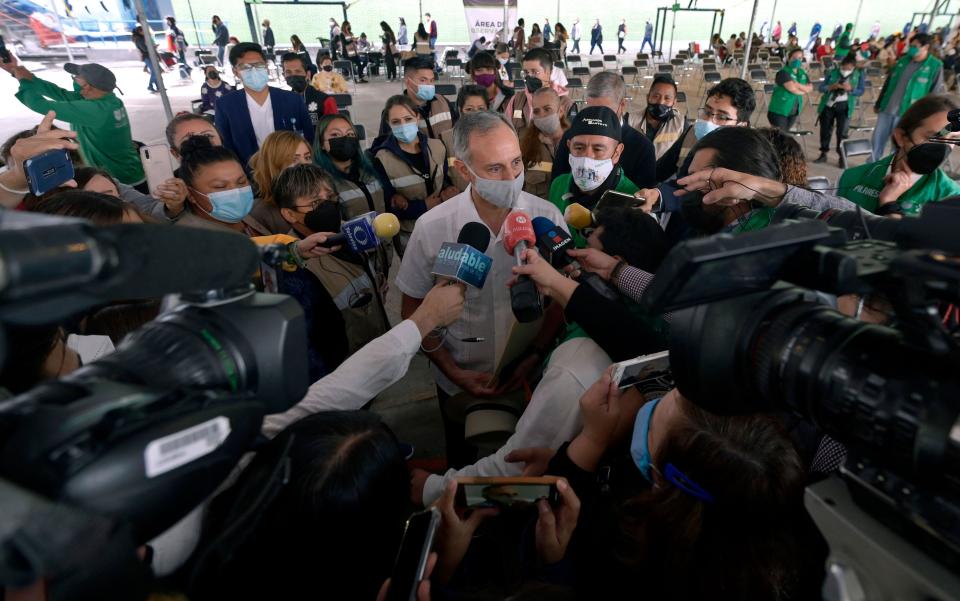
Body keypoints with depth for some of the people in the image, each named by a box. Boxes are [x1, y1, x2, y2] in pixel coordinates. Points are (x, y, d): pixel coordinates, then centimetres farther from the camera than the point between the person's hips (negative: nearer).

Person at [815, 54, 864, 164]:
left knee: (842, 131, -5)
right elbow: (821, 87, 1)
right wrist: (831, 87, -18)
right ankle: (823, 154, 19)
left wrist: (850, 89, -21)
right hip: (828, 103, 2)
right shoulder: (833, 72, 4)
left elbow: (861, 91, -2)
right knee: (825, 129, 7)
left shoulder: (858, 74, 4)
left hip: (844, 105, -2)